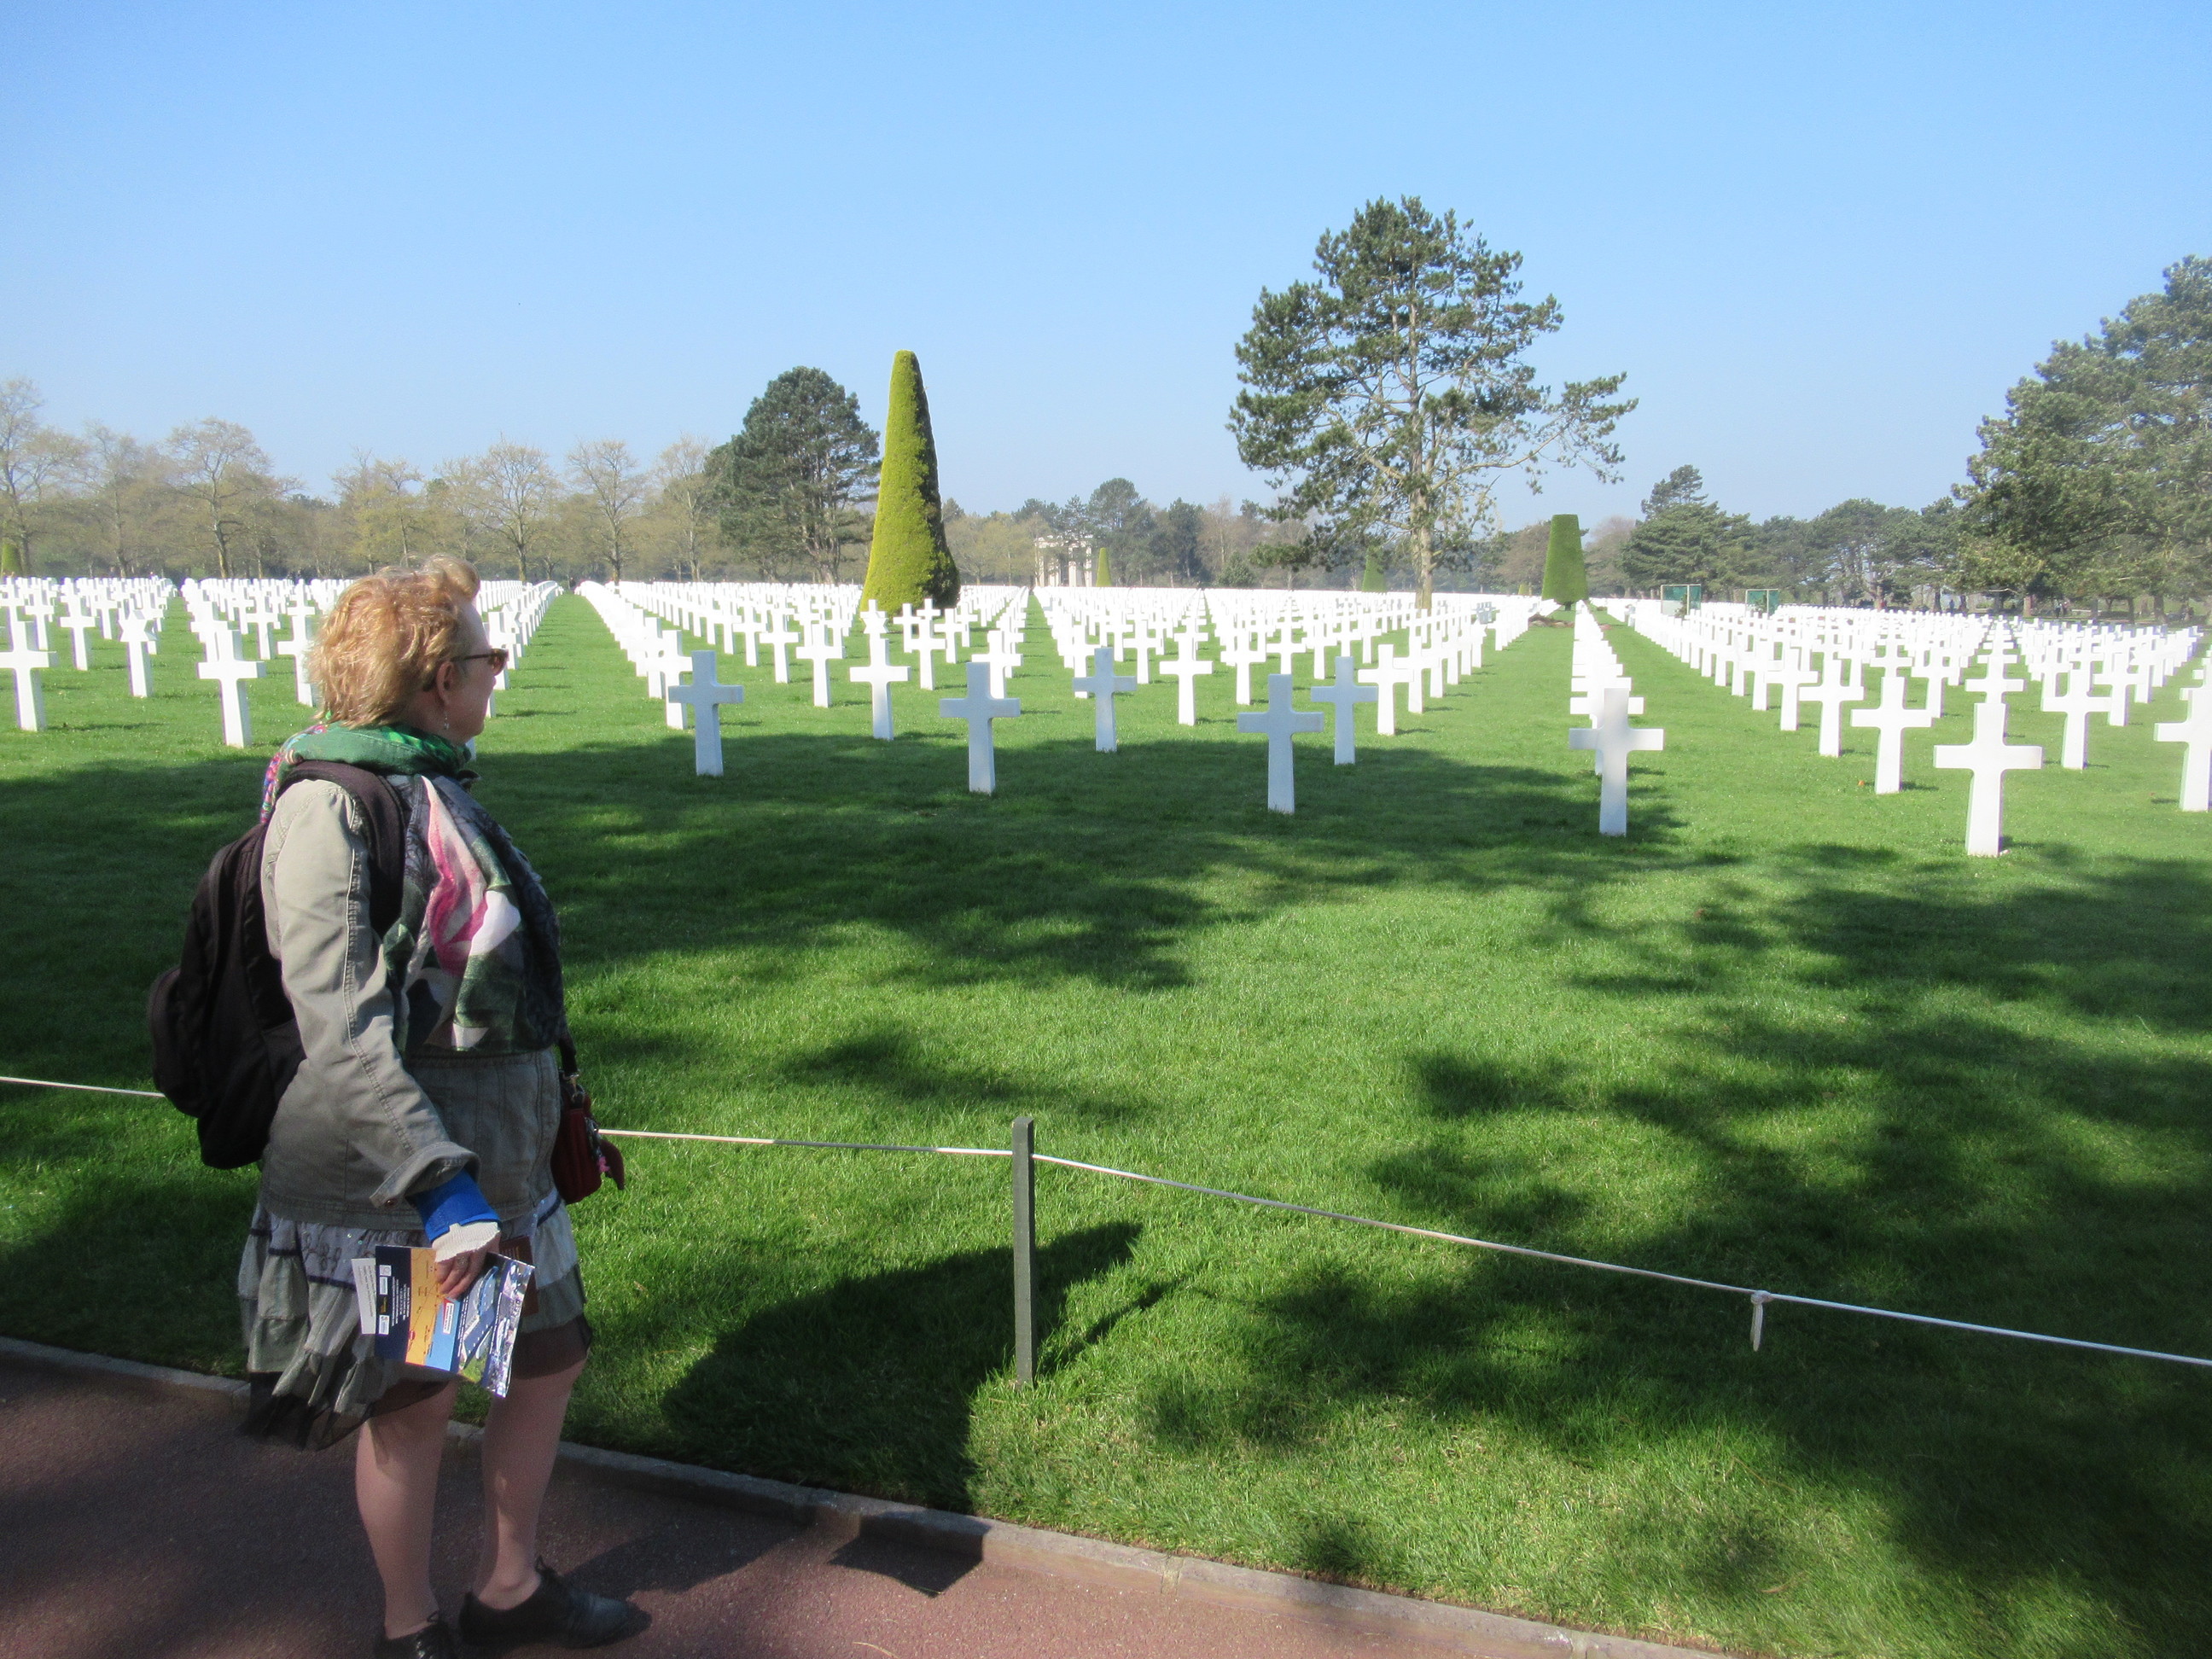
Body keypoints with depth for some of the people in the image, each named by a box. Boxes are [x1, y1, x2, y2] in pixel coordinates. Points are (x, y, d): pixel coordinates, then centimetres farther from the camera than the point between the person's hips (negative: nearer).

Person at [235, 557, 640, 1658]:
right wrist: (439, 1184, -28)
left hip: (496, 1162, 9)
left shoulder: (434, 786, 9)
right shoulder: (329, 805, -18)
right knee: (414, 1403, 9)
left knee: (550, 1360, 17)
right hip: (389, 1188, -8)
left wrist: (545, 1120, 24)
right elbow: (339, 1028, -25)